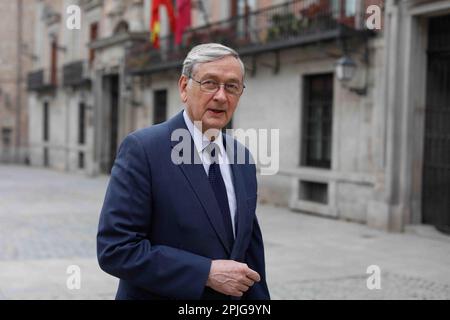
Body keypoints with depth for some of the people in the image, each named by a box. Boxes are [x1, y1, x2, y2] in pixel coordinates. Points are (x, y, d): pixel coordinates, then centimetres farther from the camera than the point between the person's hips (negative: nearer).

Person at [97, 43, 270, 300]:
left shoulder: (242, 158, 2)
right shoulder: (142, 149, -16)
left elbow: (251, 248, 7)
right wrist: (207, 273, -23)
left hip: (233, 293, 5)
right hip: (159, 294, -5)